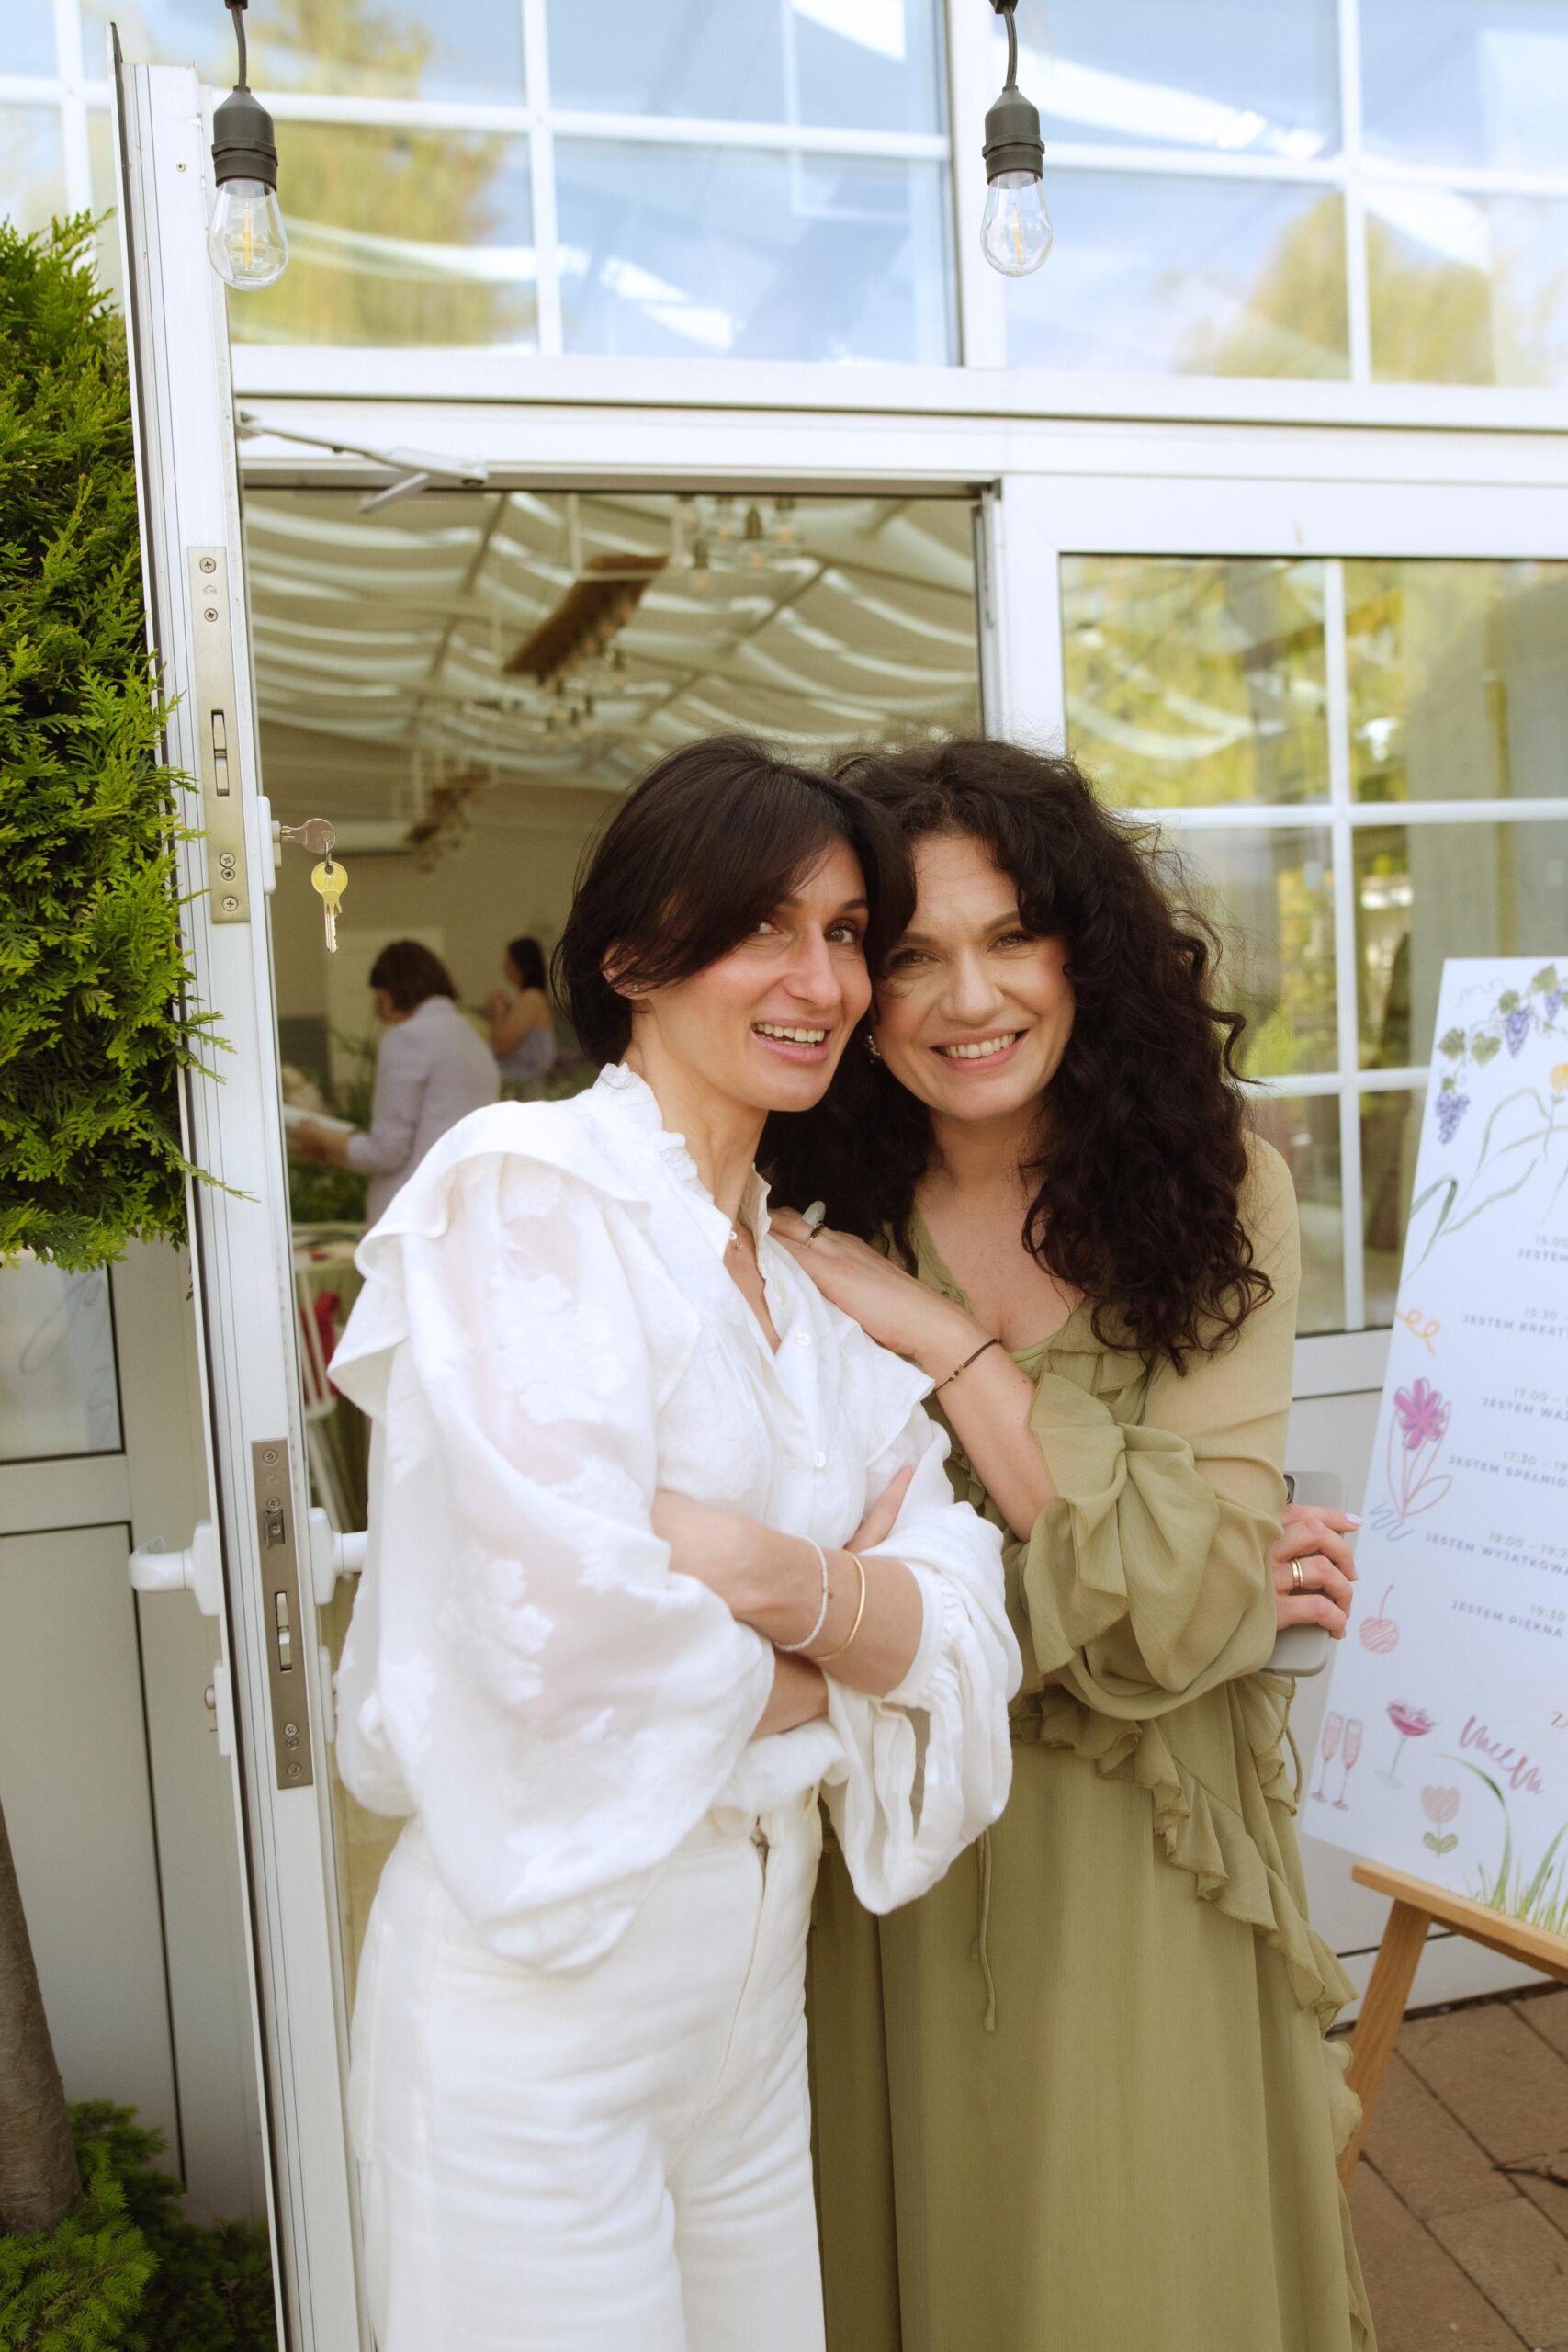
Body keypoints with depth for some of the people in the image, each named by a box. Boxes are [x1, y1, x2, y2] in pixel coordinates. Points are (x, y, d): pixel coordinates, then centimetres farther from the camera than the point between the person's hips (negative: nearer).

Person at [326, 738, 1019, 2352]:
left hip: (756, 1975, 7)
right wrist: (821, 1682, -8)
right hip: (543, 1977, -7)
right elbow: (568, 1631, -26)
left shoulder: (805, 1277, 8)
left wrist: (791, 1580, -22)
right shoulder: (530, 1189, -15)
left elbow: (955, 1623, -2)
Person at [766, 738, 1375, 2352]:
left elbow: (1181, 1599, -19)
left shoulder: (1219, 1192, -11)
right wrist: (1161, 1602, -19)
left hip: (1141, 1860, -1)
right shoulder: (820, 1236, -8)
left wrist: (940, 1336, -20)